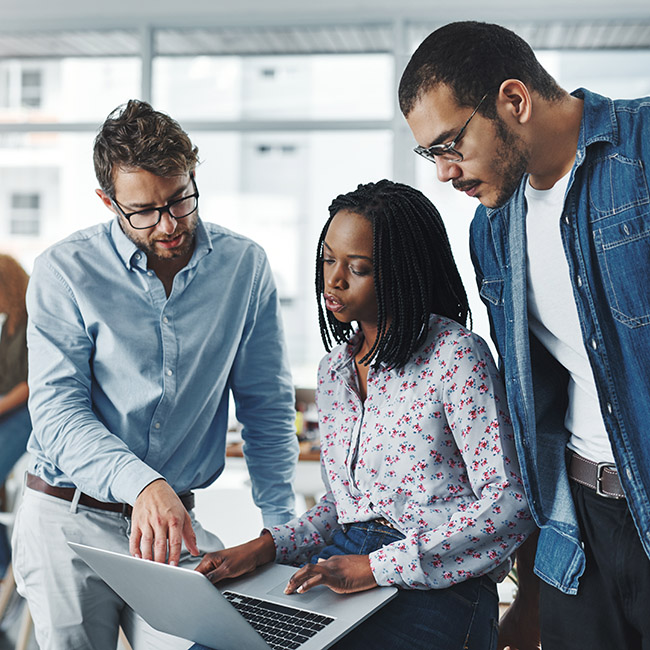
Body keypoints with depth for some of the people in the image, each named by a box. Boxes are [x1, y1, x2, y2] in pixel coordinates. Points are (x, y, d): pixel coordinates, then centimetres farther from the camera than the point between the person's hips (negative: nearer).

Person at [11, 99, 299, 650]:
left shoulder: (244, 265, 0)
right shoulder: (65, 270, -5)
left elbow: (267, 405, 5)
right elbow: (56, 410, -11)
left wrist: (282, 526, -1)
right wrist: (142, 484, -28)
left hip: (174, 522, 1)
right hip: (67, 518, -1)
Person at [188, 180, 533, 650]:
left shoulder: (455, 357, -9)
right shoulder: (333, 371, 13)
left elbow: (508, 503, -14)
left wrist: (378, 567, -18)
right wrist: (267, 547, 2)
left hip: (435, 583, -5)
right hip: (341, 567, 6)